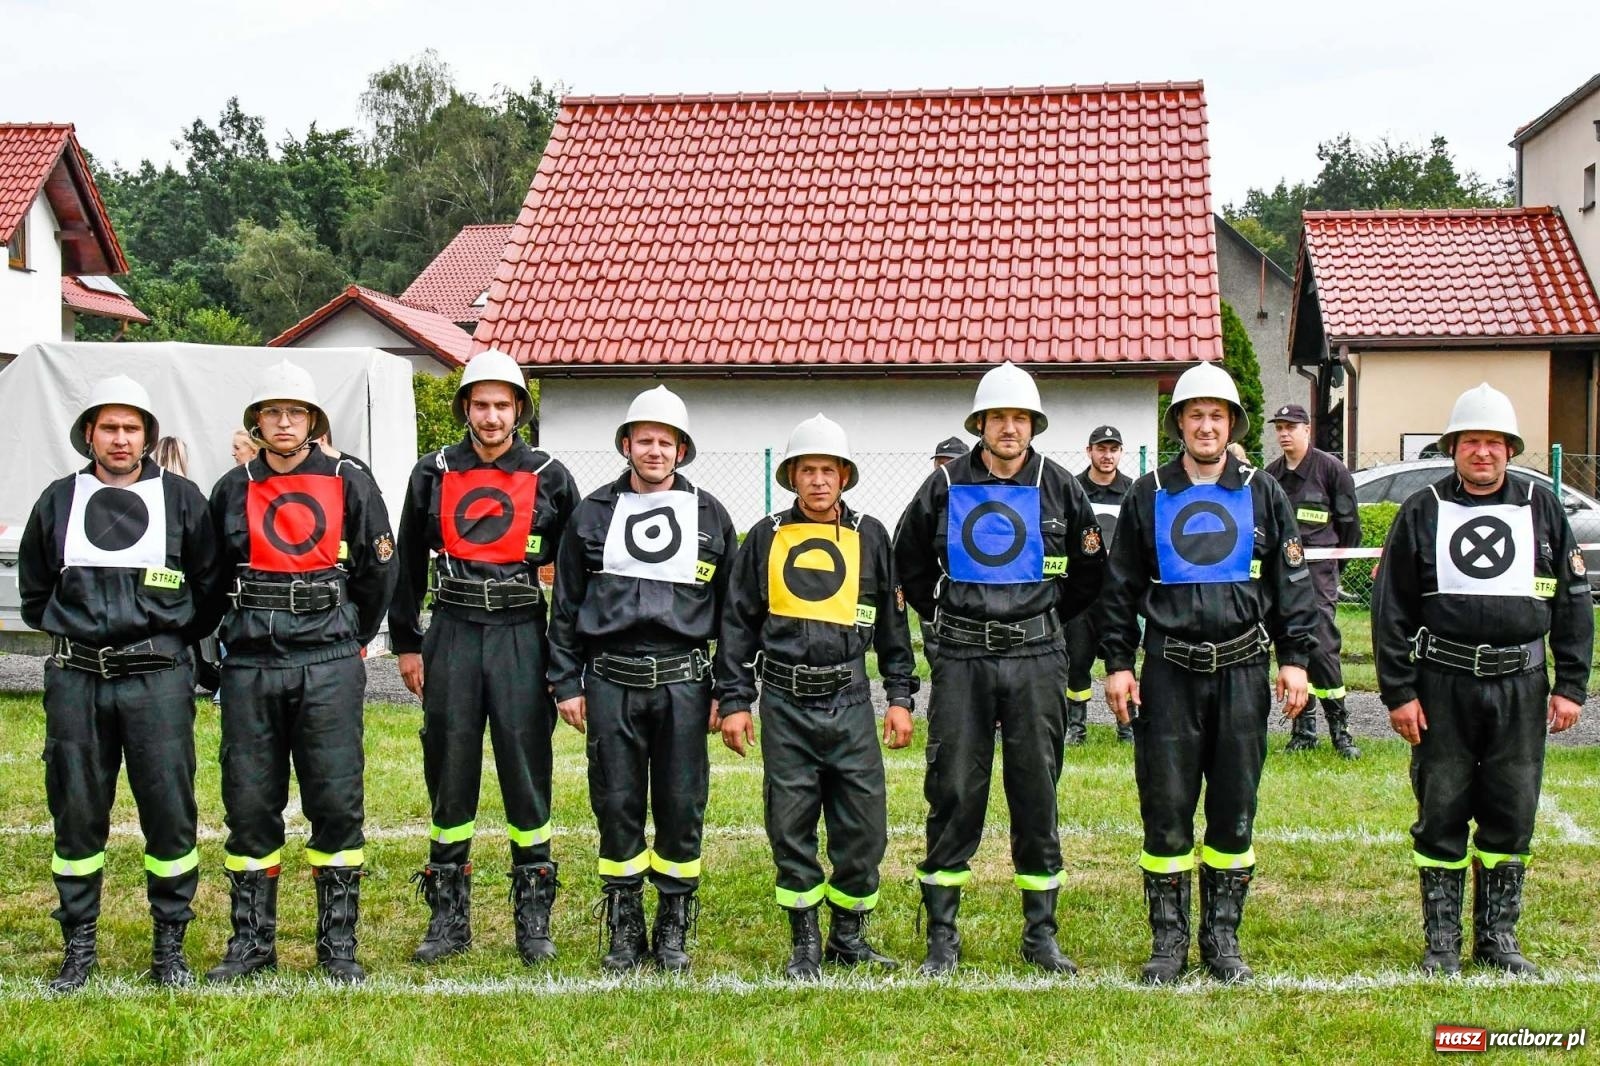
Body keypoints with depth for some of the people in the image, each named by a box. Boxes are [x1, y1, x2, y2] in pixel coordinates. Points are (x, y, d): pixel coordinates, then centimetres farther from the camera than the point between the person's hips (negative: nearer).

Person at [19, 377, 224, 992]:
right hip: (76, 681, 2)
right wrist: (75, 633, 13)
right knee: (77, 813, 6)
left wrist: (170, 637, 10)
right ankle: (78, 947, 17)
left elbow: (210, 586, 11)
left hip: (158, 680, -2)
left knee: (169, 812, -1)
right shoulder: (58, 501, 11)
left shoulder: (181, 498, 5)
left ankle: (169, 945, 11)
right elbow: (35, 593, 20)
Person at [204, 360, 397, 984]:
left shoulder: (350, 485, 4)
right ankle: (252, 942, 17)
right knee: (249, 802, 6)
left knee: (336, 800, -1)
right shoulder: (232, 491, 8)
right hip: (250, 667, 2)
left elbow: (379, 572, 9)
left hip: (329, 668, -2)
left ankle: (338, 944, 9)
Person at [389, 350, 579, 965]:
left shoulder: (549, 478, 4)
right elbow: (408, 564, 13)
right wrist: (405, 644, 10)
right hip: (452, 636, 1)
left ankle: (533, 920, 11)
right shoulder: (433, 474, 8)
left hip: (522, 637, -1)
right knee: (449, 772, 5)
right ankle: (449, 918, 16)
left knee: (526, 771, 0)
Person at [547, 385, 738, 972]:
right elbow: (565, 605, 10)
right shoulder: (594, 512, 8)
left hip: (683, 682, 0)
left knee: (682, 808, 3)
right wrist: (566, 683, 4)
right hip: (611, 681, 0)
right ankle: (625, 928, 17)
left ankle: (673, 929, 16)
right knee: (617, 806, 4)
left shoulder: (710, 516, 9)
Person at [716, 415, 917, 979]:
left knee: (863, 826, 1)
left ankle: (849, 936, 19)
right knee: (791, 827, 4)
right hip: (784, 703, 0)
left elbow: (893, 620, 12)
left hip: (850, 701, 1)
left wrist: (901, 697, 7)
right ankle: (805, 942, 17)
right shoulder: (767, 537, 5)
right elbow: (738, 621, 7)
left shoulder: (869, 536, 7)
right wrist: (734, 700, 2)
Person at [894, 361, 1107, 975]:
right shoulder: (945, 486, 3)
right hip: (961, 661, 0)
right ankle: (942, 936, 11)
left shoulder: (1060, 488, 4)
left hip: (1036, 660, 1)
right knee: (953, 797, 1)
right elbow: (909, 562, 17)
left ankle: (1041, 934, 17)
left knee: (1037, 796, 6)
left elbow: (1090, 569, 17)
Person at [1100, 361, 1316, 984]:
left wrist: (1295, 658, 1)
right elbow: (1122, 587, 9)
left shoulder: (1262, 495, 7)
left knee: (1234, 812, 6)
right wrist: (1117, 664, 3)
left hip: (1242, 672, 1)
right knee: (1165, 811, 1)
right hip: (1169, 673, 0)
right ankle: (1169, 941, 12)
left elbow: (1292, 583, 9)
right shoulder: (1148, 496, 7)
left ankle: (1222, 939, 18)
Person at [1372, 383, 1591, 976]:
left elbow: (1573, 602, 10)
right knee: (1441, 816, 4)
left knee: (1512, 818, 6)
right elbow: (1391, 608, 2)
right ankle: (1441, 943, 15)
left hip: (1520, 688, 2)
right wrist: (1398, 692, -4)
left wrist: (1571, 686, 3)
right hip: (1442, 687, -1)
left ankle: (1498, 938, 20)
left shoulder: (1542, 510, 8)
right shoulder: (1422, 513, 4)